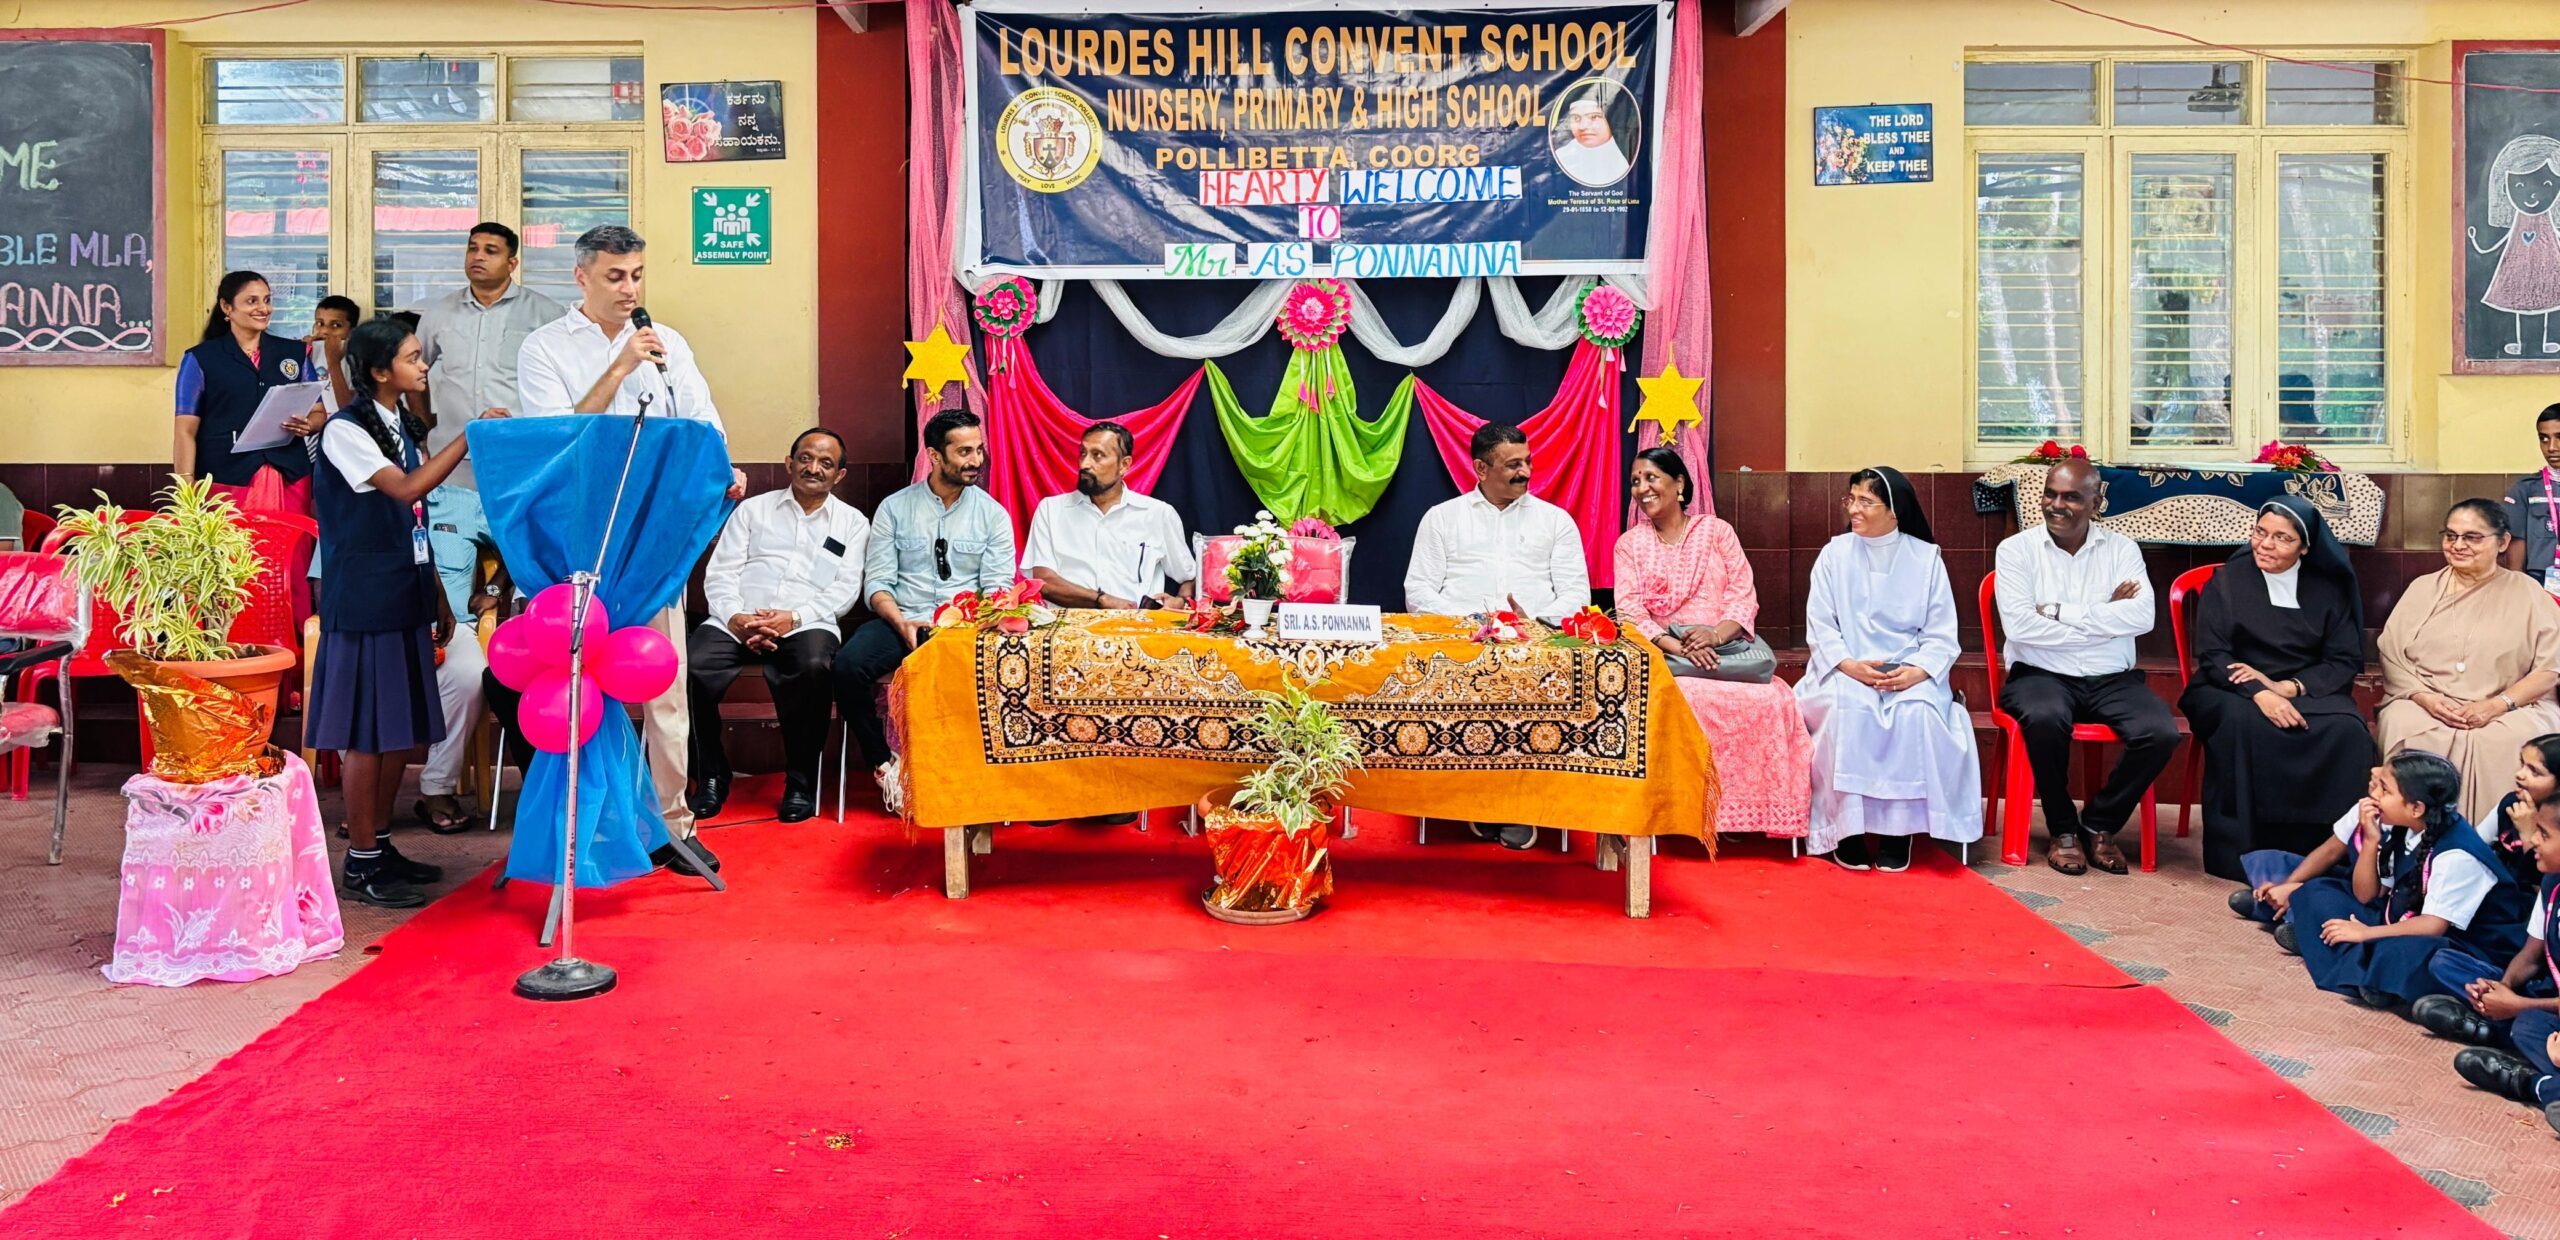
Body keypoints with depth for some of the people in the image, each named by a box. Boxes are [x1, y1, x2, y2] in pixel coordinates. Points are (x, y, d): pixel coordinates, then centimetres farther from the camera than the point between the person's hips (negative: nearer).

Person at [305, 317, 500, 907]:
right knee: (367, 734, -3)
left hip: (405, 598, 8)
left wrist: (437, 600, 17)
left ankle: (379, 846, 21)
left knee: (401, 727, 11)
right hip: (364, 601, -8)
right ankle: (360, 863, 5)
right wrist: (470, 438, -23)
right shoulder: (345, 431, -11)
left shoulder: (402, 427, 14)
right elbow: (406, 488, -25)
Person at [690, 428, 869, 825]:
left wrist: (795, 617, -12)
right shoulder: (753, 509, 20)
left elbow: (845, 589, 5)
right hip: (737, 622, 2)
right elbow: (720, 572, 12)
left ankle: (800, 782, -20)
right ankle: (711, 777, -10)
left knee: (814, 667, -38)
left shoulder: (852, 522, 17)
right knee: (687, 665, -29)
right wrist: (735, 618, -9)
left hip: (806, 625, -1)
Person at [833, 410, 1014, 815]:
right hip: (902, 622, 1)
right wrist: (901, 623, -16)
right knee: (848, 665, -30)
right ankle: (883, 765, -10)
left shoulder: (993, 515, 9)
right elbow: (877, 582, 4)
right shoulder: (894, 508, 9)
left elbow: (997, 588, 2)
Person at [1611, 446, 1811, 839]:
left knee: (1772, 700, -28)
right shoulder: (1630, 544, 13)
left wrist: (1717, 633, -19)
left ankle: (1760, 813, -15)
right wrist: (1674, 646, -19)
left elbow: (1744, 595, 3)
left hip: (1726, 648, 1)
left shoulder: (1717, 532, 13)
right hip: (1664, 656, -1)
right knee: (1687, 701, -35)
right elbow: (1629, 609, -1)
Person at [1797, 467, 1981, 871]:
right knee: (1848, 706, -34)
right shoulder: (1835, 554, 7)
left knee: (1917, 711, -33)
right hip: (1847, 672, 0)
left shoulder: (1926, 557, 5)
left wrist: (1917, 671, -18)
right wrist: (1849, 665, -16)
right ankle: (1847, 828, -24)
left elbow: (1941, 634, 2)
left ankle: (1900, 829, -21)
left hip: (1910, 674, 0)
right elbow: (1820, 625, 2)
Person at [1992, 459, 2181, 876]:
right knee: (2046, 718, -36)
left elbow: (2141, 617, -10)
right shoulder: (2017, 549, 2)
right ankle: (2061, 829, -11)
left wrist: (2060, 612, -14)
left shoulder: (2121, 549, 7)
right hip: (2041, 674, -2)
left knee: (2161, 732, -25)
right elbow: (2019, 624, -13)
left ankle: (2098, 824, 0)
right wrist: (2104, 616, -9)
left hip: (2111, 679, 3)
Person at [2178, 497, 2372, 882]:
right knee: (2242, 723, -37)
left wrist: (2287, 687, -17)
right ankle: (2237, 855, -32)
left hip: (2308, 691, 2)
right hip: (2235, 692, -2)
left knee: (2347, 731, -31)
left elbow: (2346, 662, 1)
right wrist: (2259, 694, -25)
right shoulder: (2227, 582, 2)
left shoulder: (2328, 590, 8)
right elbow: (2212, 655, -7)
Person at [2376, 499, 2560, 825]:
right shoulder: (2422, 588, 17)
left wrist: (2497, 705, -13)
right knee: (2401, 727, -33)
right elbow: (2391, 655, 9)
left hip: (2509, 709, -1)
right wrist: (2426, 698, -10)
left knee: (2513, 741, -35)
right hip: (2425, 705, 1)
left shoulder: (2526, 592, 10)